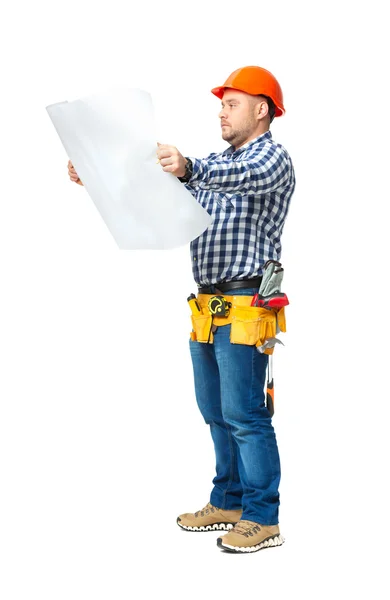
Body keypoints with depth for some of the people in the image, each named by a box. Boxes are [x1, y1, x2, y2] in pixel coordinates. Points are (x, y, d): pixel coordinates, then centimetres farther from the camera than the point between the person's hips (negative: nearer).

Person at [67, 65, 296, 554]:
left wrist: (188, 168, -48)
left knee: (244, 415, -6)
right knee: (216, 413, 12)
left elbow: (245, 178, -29)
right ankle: (228, 503, 23)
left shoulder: (272, 158, -5)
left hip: (245, 307, -8)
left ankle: (262, 519, 1)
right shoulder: (214, 165, 20)